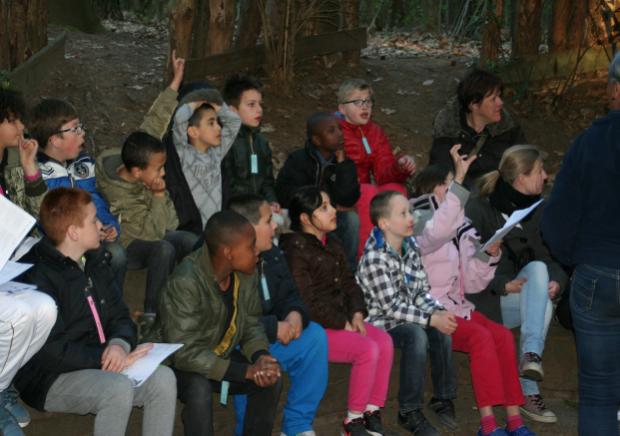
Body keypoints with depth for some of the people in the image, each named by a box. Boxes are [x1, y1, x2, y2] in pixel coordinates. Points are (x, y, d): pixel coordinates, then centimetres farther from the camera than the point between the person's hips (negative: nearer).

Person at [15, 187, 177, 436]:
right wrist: (107, 359, -20)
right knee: (118, 389, -34)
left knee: (163, 378, -17)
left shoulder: (94, 262, 11)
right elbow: (52, 352, -23)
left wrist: (120, 343, -11)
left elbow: (120, 316, 13)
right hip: (51, 379, -8)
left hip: (100, 363, 8)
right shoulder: (38, 277, -18)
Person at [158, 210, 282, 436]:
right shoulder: (185, 282, -33)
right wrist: (245, 371, -34)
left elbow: (250, 325, 1)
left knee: (271, 378, -14)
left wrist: (260, 356, -22)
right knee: (199, 388, -35)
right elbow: (186, 353, -34)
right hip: (176, 364, -6)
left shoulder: (246, 274, -11)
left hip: (220, 357, 6)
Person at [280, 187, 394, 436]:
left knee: (384, 341, -15)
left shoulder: (332, 245, 15)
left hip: (341, 320, 8)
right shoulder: (296, 250, -14)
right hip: (312, 327, -8)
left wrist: (357, 314, -3)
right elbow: (307, 303, -18)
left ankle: (372, 413, -7)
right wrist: (343, 324, -15)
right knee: (367, 350, -25)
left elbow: (349, 284, 17)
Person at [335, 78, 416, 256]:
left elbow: (384, 174, -4)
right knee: (369, 193, -30)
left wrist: (400, 167, -24)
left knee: (396, 189, -19)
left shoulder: (375, 132, 7)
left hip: (363, 193, 6)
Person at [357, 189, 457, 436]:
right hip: (381, 323, -7)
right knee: (416, 335, -33)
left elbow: (422, 290, 7)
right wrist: (431, 319, -27)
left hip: (408, 318, 7)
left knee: (442, 331, -20)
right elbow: (391, 307, -23)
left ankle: (443, 398, -2)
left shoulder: (410, 247, 4)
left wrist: (438, 312, -13)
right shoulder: (374, 259, -21)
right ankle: (409, 412, -23)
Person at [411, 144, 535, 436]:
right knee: (481, 336, -27)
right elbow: (438, 231, -34)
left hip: (457, 305, 6)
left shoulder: (462, 227, 13)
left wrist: (489, 254, -7)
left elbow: (472, 284, 11)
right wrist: (460, 179, -35)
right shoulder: (419, 222, -6)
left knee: (502, 335, -18)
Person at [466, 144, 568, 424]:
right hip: (487, 301, -4)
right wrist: (503, 285, -25)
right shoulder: (479, 209, -8)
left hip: (525, 297, 4)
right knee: (541, 293, -31)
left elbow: (555, 257, 5)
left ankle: (531, 355, -44)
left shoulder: (539, 210, 8)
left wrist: (556, 281, -18)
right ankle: (528, 392, -36)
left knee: (538, 268, -29)